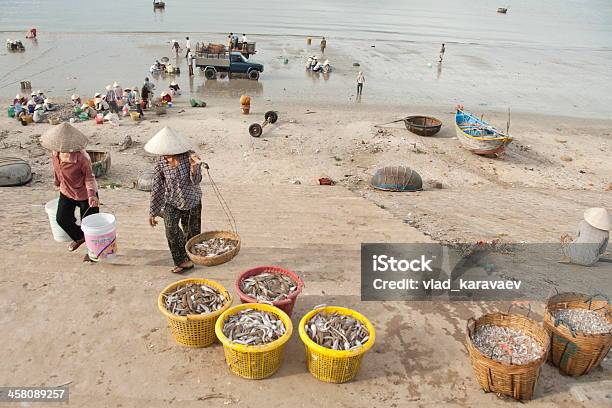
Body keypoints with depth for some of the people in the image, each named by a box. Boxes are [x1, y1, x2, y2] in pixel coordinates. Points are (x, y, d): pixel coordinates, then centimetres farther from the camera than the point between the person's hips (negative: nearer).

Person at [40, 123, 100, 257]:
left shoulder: (82, 158, -32)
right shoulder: (54, 153, -13)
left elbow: (89, 177, -21)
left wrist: (91, 194, -35)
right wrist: (57, 181, 23)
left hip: (85, 195, -6)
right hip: (66, 192, 6)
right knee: (61, 219, 14)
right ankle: (79, 237, 44)